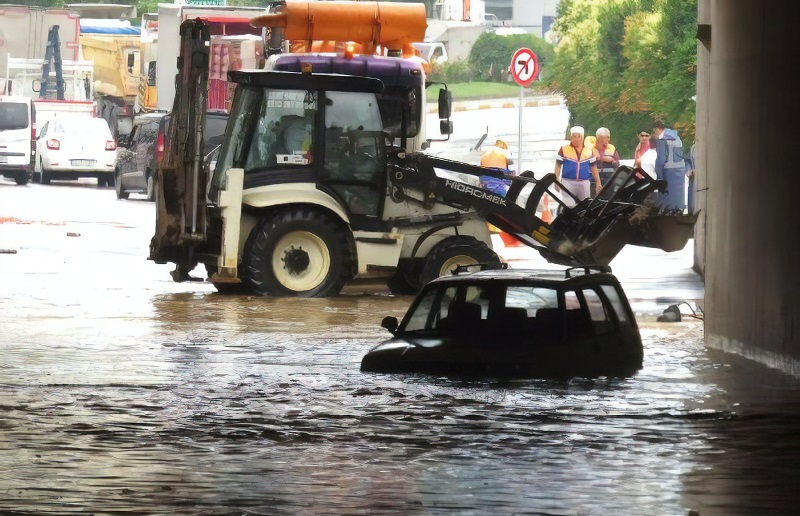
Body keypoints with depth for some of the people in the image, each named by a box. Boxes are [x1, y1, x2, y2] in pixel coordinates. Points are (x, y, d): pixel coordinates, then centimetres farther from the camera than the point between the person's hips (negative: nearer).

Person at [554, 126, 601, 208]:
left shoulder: (589, 151, 9)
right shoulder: (564, 150, 1)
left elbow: (593, 168, 13)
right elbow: (558, 166, 2)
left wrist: (598, 183, 8)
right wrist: (557, 181, -7)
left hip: (584, 183, 3)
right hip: (568, 182, -3)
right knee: (569, 207, -12)